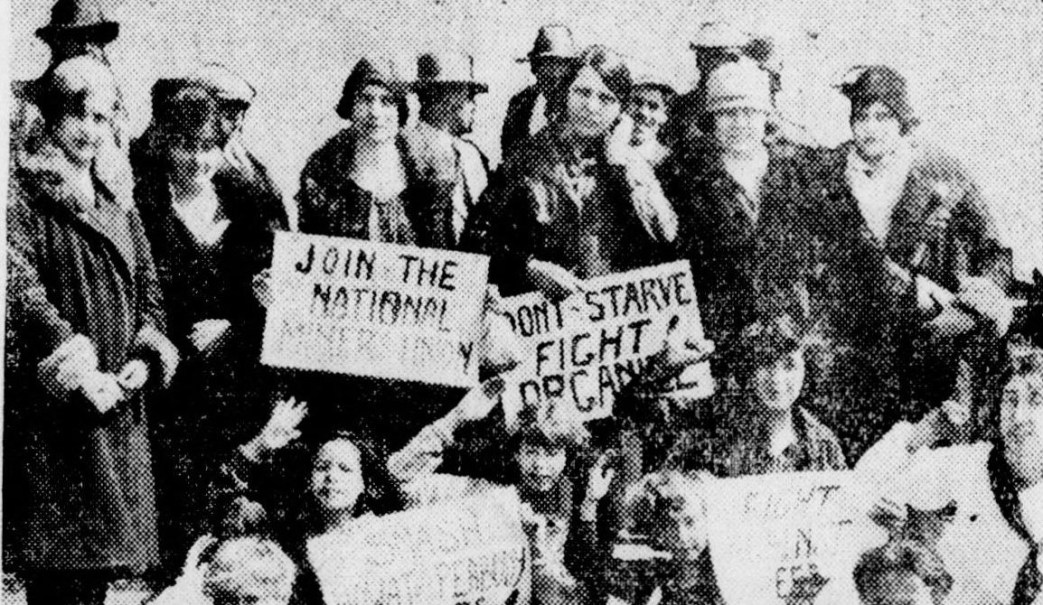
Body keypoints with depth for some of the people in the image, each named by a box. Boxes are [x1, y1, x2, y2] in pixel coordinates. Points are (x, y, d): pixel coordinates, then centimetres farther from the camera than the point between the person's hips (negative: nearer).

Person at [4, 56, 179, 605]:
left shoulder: (118, 208, 19)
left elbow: (148, 293, 17)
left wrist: (143, 361, -2)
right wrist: (77, 370, -20)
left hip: (117, 401, 6)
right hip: (49, 402, -6)